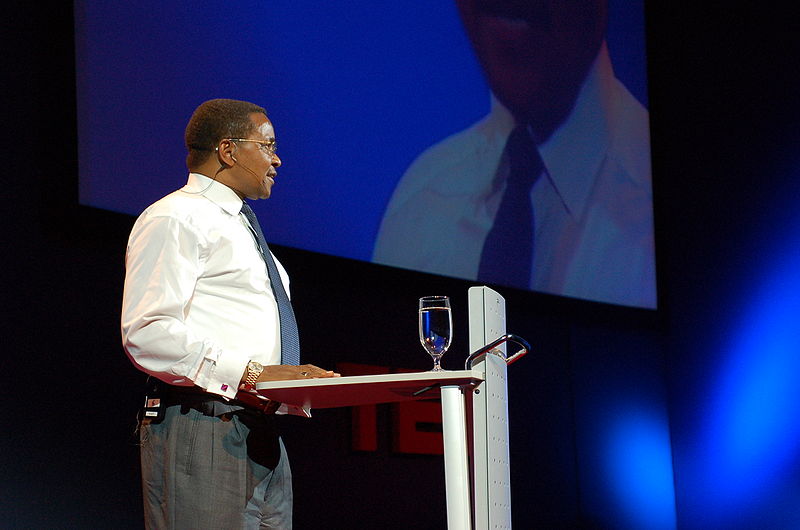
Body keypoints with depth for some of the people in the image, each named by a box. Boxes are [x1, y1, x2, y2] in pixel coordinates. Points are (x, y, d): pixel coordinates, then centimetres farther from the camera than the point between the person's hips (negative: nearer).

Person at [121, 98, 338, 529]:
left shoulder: (240, 227, 27)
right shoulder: (176, 219, -5)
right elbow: (146, 334, -18)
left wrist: (294, 380, 9)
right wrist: (249, 373, -21)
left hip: (263, 440, 9)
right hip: (204, 437, -9)